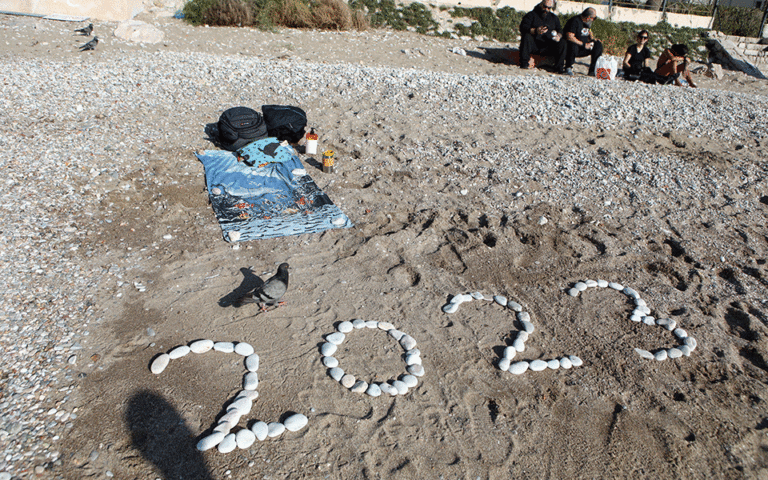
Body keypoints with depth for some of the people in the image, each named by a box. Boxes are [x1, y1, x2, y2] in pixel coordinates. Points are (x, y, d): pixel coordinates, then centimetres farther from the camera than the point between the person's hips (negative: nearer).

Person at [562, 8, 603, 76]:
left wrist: (594, 39, 3)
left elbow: (590, 33, 27)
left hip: (582, 49, 8)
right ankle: (568, 68, -19)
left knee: (598, 45, -6)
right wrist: (584, 45, -25)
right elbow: (569, 37, -27)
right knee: (573, 45, -41)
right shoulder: (575, 21, -16)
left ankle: (592, 70, -9)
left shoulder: (587, 22, 11)